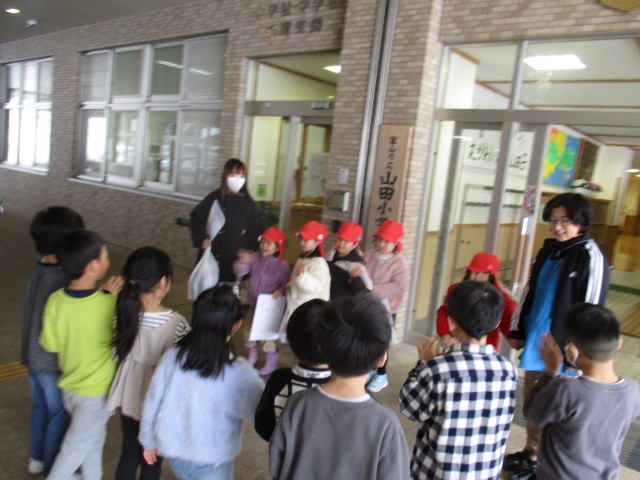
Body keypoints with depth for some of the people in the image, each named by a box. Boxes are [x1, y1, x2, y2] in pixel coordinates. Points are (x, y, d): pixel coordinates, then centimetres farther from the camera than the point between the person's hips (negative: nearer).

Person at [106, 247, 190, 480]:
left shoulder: (123, 312, -14)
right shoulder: (175, 323, -29)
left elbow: (117, 354, -1)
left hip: (128, 396, 5)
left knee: (129, 454, 25)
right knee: (152, 460, 19)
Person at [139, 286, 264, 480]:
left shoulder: (172, 357, -17)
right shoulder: (240, 373, -29)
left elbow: (152, 402, -4)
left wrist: (149, 441, 12)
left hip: (174, 449, 4)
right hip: (211, 460, -3)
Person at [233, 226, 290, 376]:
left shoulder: (282, 265, -15)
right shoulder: (255, 258, -3)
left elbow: (286, 284, -13)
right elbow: (239, 272, -7)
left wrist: (279, 291, -32)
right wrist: (243, 262, -26)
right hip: (253, 303, 5)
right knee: (249, 330, 18)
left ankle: (272, 362, 21)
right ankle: (252, 356, 42)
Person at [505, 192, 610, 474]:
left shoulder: (590, 257, -15)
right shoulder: (548, 250, 7)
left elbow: (591, 308, -15)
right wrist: (517, 330, 13)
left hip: (563, 348, -7)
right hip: (535, 341, 7)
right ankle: (531, 454, 37)